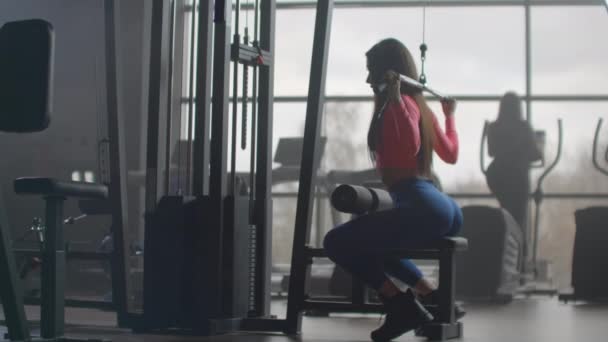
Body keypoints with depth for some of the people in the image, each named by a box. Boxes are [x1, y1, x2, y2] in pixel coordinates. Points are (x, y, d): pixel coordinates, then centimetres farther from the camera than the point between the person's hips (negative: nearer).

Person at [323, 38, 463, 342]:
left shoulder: (400, 103, -6)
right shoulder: (419, 105, 19)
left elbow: (411, 147, -26)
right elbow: (451, 154, 32)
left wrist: (394, 95, -24)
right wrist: (450, 116, 48)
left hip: (424, 209, -10)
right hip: (447, 210, 10)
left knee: (336, 242, -7)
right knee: (369, 241, 32)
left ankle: (401, 305, -10)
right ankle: (430, 295, 16)